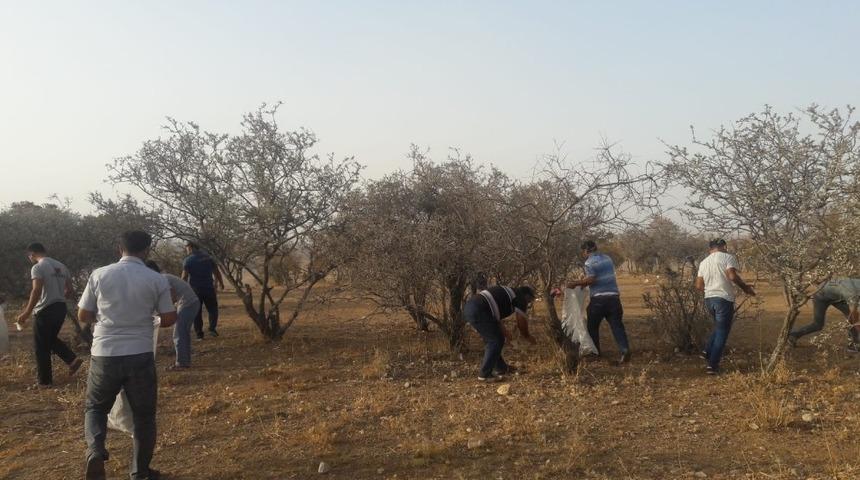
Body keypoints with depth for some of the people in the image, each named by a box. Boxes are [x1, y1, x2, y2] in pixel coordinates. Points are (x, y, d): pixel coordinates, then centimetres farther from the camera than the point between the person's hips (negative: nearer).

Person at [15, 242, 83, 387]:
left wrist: (27, 312, -20)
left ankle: (44, 380, 11)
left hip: (45, 311, -7)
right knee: (52, 339, 24)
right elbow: (70, 291, 13)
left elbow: (36, 291, -23)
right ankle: (73, 359, 5)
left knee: (42, 347, 4)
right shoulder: (61, 266, 13)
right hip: (60, 308, 7)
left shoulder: (37, 268, -10)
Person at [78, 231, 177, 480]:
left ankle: (95, 451, -3)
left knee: (96, 407, 22)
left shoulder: (99, 275, 0)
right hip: (140, 356, -1)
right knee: (144, 415, 13)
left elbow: (83, 315, 7)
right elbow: (169, 319, 1)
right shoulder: (157, 280, -3)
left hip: (105, 354, 1)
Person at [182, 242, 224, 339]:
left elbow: (184, 276, -11)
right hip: (209, 288, 2)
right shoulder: (208, 258, 5)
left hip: (195, 290, -1)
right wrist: (221, 283, 22)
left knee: (197, 312, 8)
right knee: (213, 309, 13)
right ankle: (212, 328, -4)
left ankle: (199, 334, 9)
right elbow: (217, 273, 9)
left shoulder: (188, 260, -4)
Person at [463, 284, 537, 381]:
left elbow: (495, 314, 36)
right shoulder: (520, 297, 6)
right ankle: (484, 374, 2)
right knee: (495, 341, 1)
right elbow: (521, 322, 7)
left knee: (492, 339, 21)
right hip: (478, 311, -9)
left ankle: (500, 367, 32)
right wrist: (527, 336, 24)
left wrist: (503, 330, 38)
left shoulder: (508, 292, 30)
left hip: (468, 307, 9)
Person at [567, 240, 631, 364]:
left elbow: (591, 279, -17)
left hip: (598, 299, -5)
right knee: (617, 325, 0)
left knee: (592, 326, 13)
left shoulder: (590, 261, -5)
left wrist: (576, 283, -7)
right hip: (613, 296, 5)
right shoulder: (607, 258, 16)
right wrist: (585, 280, 23)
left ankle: (595, 352, 21)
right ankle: (625, 350, -15)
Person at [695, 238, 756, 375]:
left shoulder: (704, 262, 12)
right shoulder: (728, 257, -4)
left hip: (708, 299, 6)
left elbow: (699, 285, 9)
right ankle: (713, 365, 0)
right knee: (722, 333, 1)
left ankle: (707, 351, 15)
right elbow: (732, 276, -19)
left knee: (718, 327, 26)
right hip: (724, 299, -6)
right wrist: (746, 287, -5)